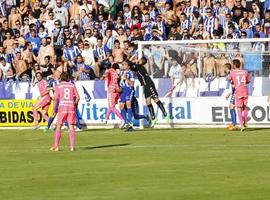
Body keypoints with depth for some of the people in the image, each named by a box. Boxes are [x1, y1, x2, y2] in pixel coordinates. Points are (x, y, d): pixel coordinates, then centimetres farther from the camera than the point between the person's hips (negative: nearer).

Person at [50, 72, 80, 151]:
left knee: (58, 127, 4)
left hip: (62, 107, -1)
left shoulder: (58, 86, 3)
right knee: (71, 127, 3)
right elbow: (77, 97, 3)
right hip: (71, 108, 1)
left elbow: (55, 99, -5)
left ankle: (56, 146, -2)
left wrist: (53, 110, -1)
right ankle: (72, 146, -3)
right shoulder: (72, 86, 9)